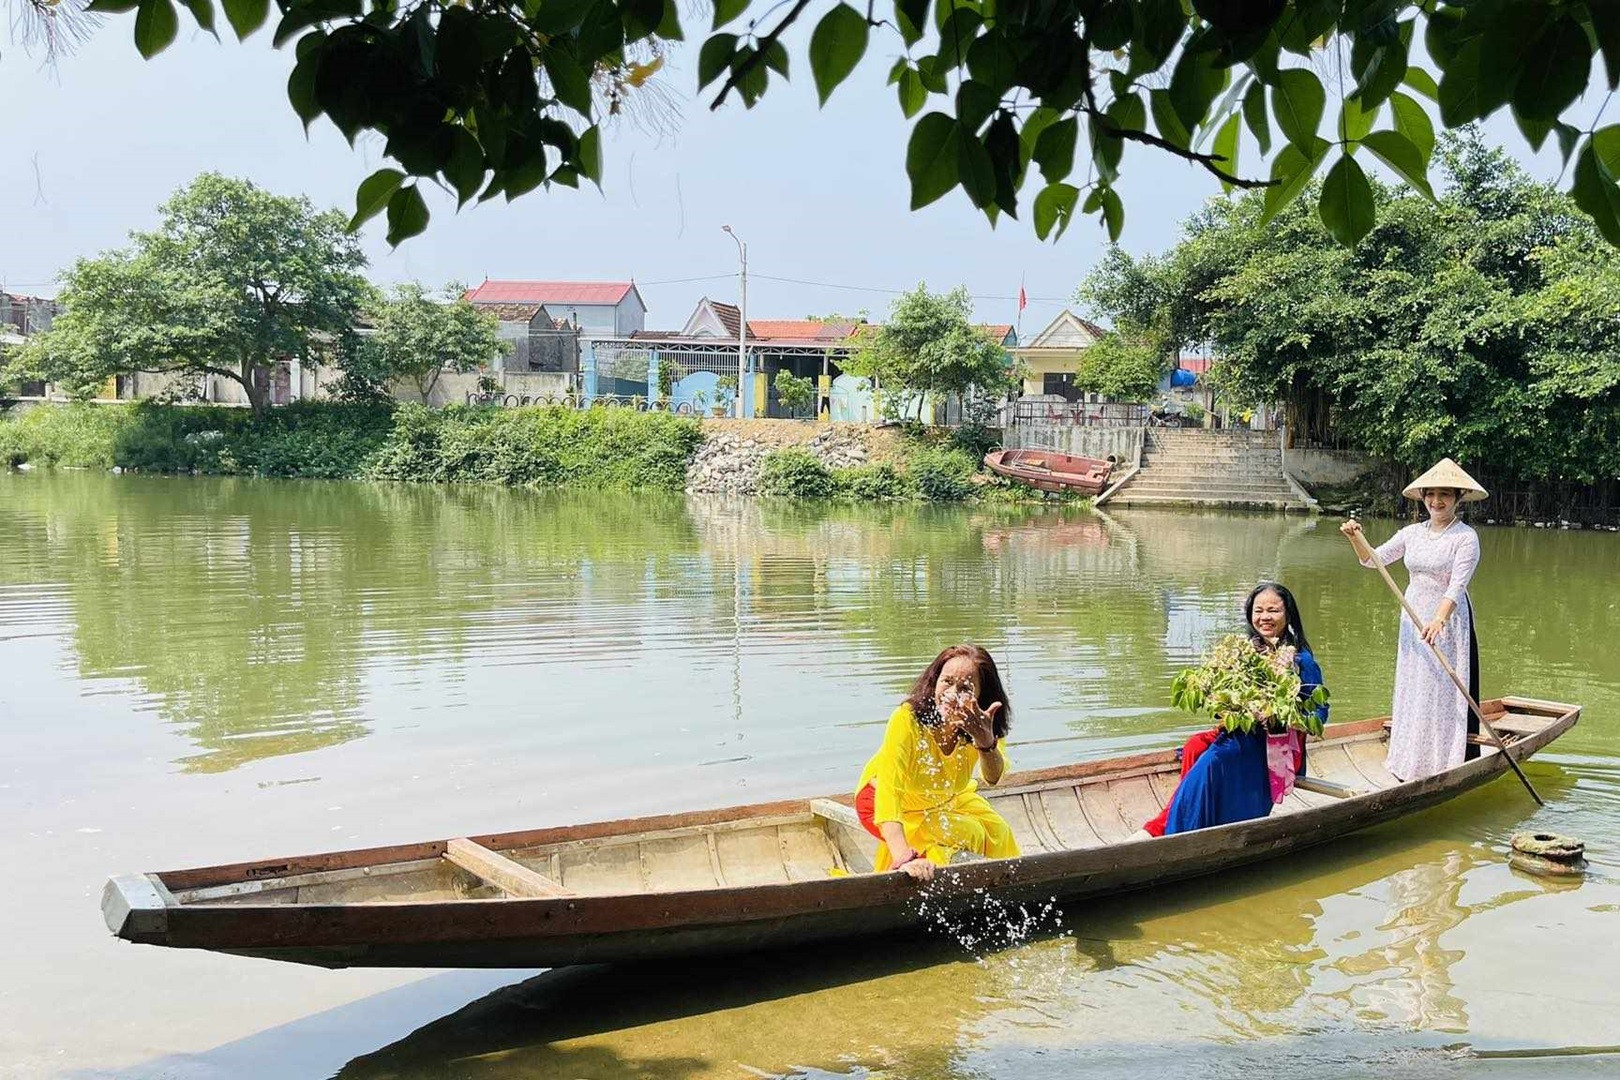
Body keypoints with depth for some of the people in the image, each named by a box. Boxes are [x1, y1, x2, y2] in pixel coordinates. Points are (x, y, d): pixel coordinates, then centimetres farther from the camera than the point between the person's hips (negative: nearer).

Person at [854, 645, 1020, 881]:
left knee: (997, 833, -5)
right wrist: (903, 858, -61)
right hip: (899, 804, -5)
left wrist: (986, 740, -60)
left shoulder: (979, 725, -24)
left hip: (946, 798, 5)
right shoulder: (907, 720, -39)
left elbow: (993, 778, -38)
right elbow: (888, 790, -48)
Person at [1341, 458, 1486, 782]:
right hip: (1413, 620, 6)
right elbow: (1373, 559, 10)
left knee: (1444, 691, -6)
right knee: (1410, 690, 10)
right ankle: (1411, 763, 20)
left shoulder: (1466, 537, -9)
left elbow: (1457, 585, -20)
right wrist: (1356, 538, -9)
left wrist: (1439, 619, -35)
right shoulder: (1412, 533, 9)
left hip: (1448, 621, -6)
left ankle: (1446, 762, 0)